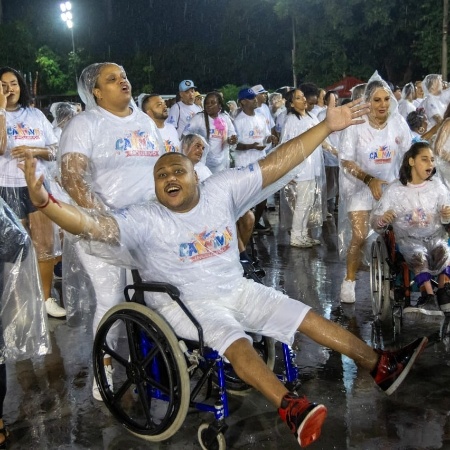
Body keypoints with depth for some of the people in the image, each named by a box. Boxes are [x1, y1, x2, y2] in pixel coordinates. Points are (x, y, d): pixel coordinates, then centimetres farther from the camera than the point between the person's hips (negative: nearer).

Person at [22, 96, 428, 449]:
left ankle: (381, 366, 5)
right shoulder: (144, 221, -12)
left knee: (306, 317, -2)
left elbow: (275, 164, -6)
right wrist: (44, 200, -45)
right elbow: (94, 226, -27)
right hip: (186, 303, -4)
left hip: (237, 289, 5)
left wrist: (327, 126, -10)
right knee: (236, 342, -32)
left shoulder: (221, 190, -3)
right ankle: (290, 408, -48)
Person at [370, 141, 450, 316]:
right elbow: (375, 223, -2)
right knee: (417, 255, -33)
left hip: (435, 235, 2)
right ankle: (430, 298, -33)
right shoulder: (395, 190, -2)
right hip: (408, 238, -2)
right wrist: (382, 220, -27)